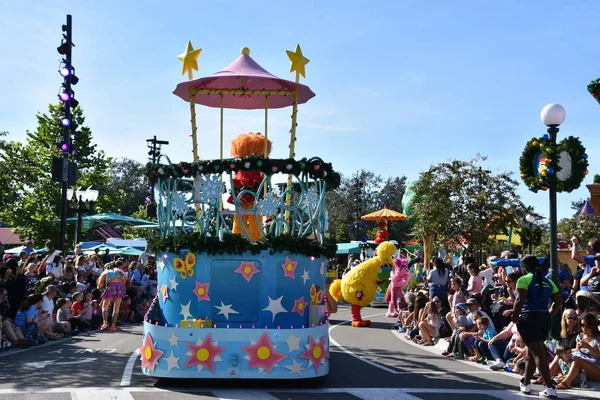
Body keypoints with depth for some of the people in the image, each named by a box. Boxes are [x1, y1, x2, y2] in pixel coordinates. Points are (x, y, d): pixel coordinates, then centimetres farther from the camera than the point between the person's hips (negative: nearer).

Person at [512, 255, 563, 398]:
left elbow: (520, 300, -17)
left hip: (529, 318, -7)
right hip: (545, 319, 7)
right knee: (531, 353, 20)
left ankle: (550, 388, -12)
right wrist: (549, 315, 15)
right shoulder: (548, 282, 14)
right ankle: (526, 384, 30)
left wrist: (515, 317, -8)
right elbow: (558, 301, 11)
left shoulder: (524, 280, -5)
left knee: (539, 354, -6)